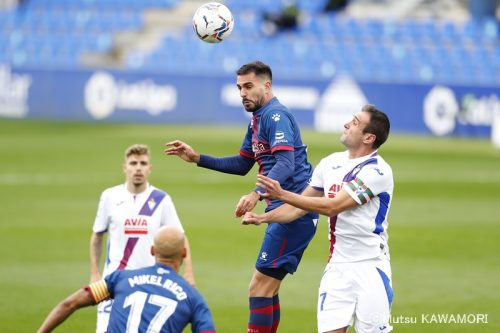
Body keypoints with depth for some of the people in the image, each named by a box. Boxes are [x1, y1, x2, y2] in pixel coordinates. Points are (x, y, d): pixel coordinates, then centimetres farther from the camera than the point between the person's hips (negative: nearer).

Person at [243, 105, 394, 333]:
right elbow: (299, 207, 15)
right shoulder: (330, 163, 9)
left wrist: (282, 194, -18)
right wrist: (262, 218, -1)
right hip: (337, 266, 5)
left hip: (369, 267, -5)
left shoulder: (377, 171, -14)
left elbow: (332, 207, -19)